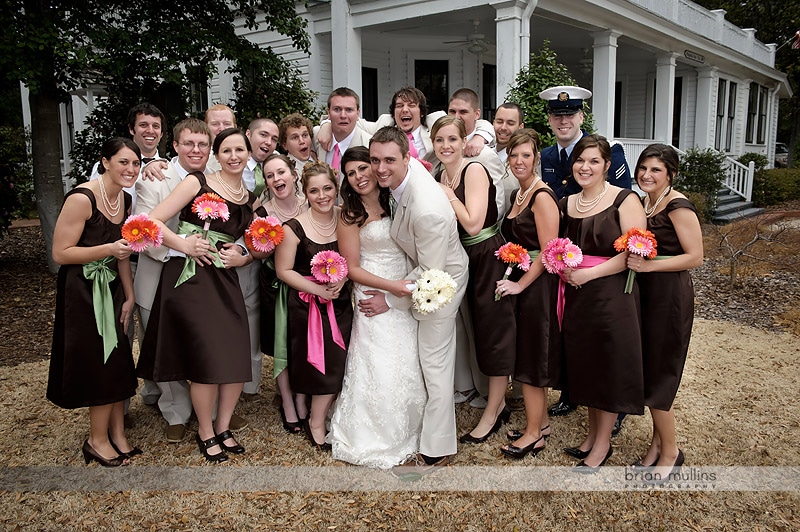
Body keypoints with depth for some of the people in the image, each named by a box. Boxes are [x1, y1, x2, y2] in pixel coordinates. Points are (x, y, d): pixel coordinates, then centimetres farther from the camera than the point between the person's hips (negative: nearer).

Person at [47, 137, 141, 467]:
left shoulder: (125, 199, 5)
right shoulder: (81, 199, -20)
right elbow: (60, 253, -19)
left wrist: (129, 296, 11)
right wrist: (108, 249, -29)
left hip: (111, 288, 7)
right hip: (82, 291, -7)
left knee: (117, 362, 10)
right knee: (101, 363, 0)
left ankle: (117, 433, 26)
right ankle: (97, 440, 19)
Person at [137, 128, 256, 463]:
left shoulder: (251, 199, 13)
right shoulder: (197, 183, -2)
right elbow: (154, 220, -8)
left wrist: (241, 258, 2)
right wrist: (184, 244, -18)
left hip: (225, 281, 5)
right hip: (190, 278, -5)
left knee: (238, 358, 1)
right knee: (209, 360, -6)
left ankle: (223, 427, 24)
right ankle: (206, 432, 17)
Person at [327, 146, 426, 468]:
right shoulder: (350, 215, -6)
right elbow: (352, 268, -7)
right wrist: (390, 286, -16)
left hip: (406, 296, 5)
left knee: (408, 366, 8)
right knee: (378, 370, -1)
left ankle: (404, 434, 28)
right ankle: (374, 440, 20)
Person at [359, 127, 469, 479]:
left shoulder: (426, 210, -39)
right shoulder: (406, 168, -15)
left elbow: (431, 272, -29)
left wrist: (391, 301, -18)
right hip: (422, 269, 10)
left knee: (435, 363, 0)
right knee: (435, 357, 22)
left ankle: (434, 452, 15)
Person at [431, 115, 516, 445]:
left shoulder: (474, 171, -15)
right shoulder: (441, 177, 8)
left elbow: (473, 223, -23)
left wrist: (448, 195, -15)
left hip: (490, 257, -8)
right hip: (467, 260, 9)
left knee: (495, 333, 3)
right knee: (480, 331, 15)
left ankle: (491, 415, 15)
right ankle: (499, 404, 31)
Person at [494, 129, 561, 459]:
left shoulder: (542, 197, -16)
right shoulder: (518, 194, 12)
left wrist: (520, 284, -15)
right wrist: (513, 280, 7)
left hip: (538, 285, -9)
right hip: (520, 282, 9)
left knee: (531, 357, 1)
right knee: (528, 354, 16)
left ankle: (533, 433, 15)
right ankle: (540, 422, 30)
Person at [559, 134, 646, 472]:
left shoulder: (625, 200, -9)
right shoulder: (567, 204, 9)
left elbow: (633, 253, -16)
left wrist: (588, 273, -18)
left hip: (612, 294, -6)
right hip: (576, 296, 6)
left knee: (610, 365, 4)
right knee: (584, 365, 13)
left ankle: (603, 444, 19)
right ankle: (592, 434, 30)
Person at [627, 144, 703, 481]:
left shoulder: (678, 206, -15)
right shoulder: (646, 202, 10)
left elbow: (695, 257, -18)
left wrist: (649, 265, -24)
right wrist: (634, 258, 2)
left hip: (669, 297, -8)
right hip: (645, 294, 8)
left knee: (657, 375, 1)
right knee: (648, 370, 13)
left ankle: (670, 450, 20)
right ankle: (658, 443, 28)